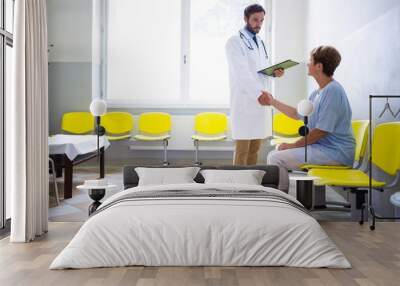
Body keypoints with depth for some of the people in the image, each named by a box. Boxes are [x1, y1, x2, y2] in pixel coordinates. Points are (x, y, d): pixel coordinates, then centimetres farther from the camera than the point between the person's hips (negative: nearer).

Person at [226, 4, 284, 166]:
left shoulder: (260, 43, 18)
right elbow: (241, 72, -18)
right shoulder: (235, 41, -6)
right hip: (243, 99, -7)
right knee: (242, 149, -6)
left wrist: (274, 73, -2)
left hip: (259, 98, 7)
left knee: (255, 148, 8)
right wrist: (259, 92, -28)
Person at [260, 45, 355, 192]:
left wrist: (293, 145, -11)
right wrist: (272, 102, 26)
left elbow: (322, 130, -21)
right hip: (322, 146, 10)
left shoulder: (333, 91, -18)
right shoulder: (318, 92, 14)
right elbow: (298, 114, 25)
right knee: (276, 153, 9)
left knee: (276, 158, -15)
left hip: (334, 151, -10)